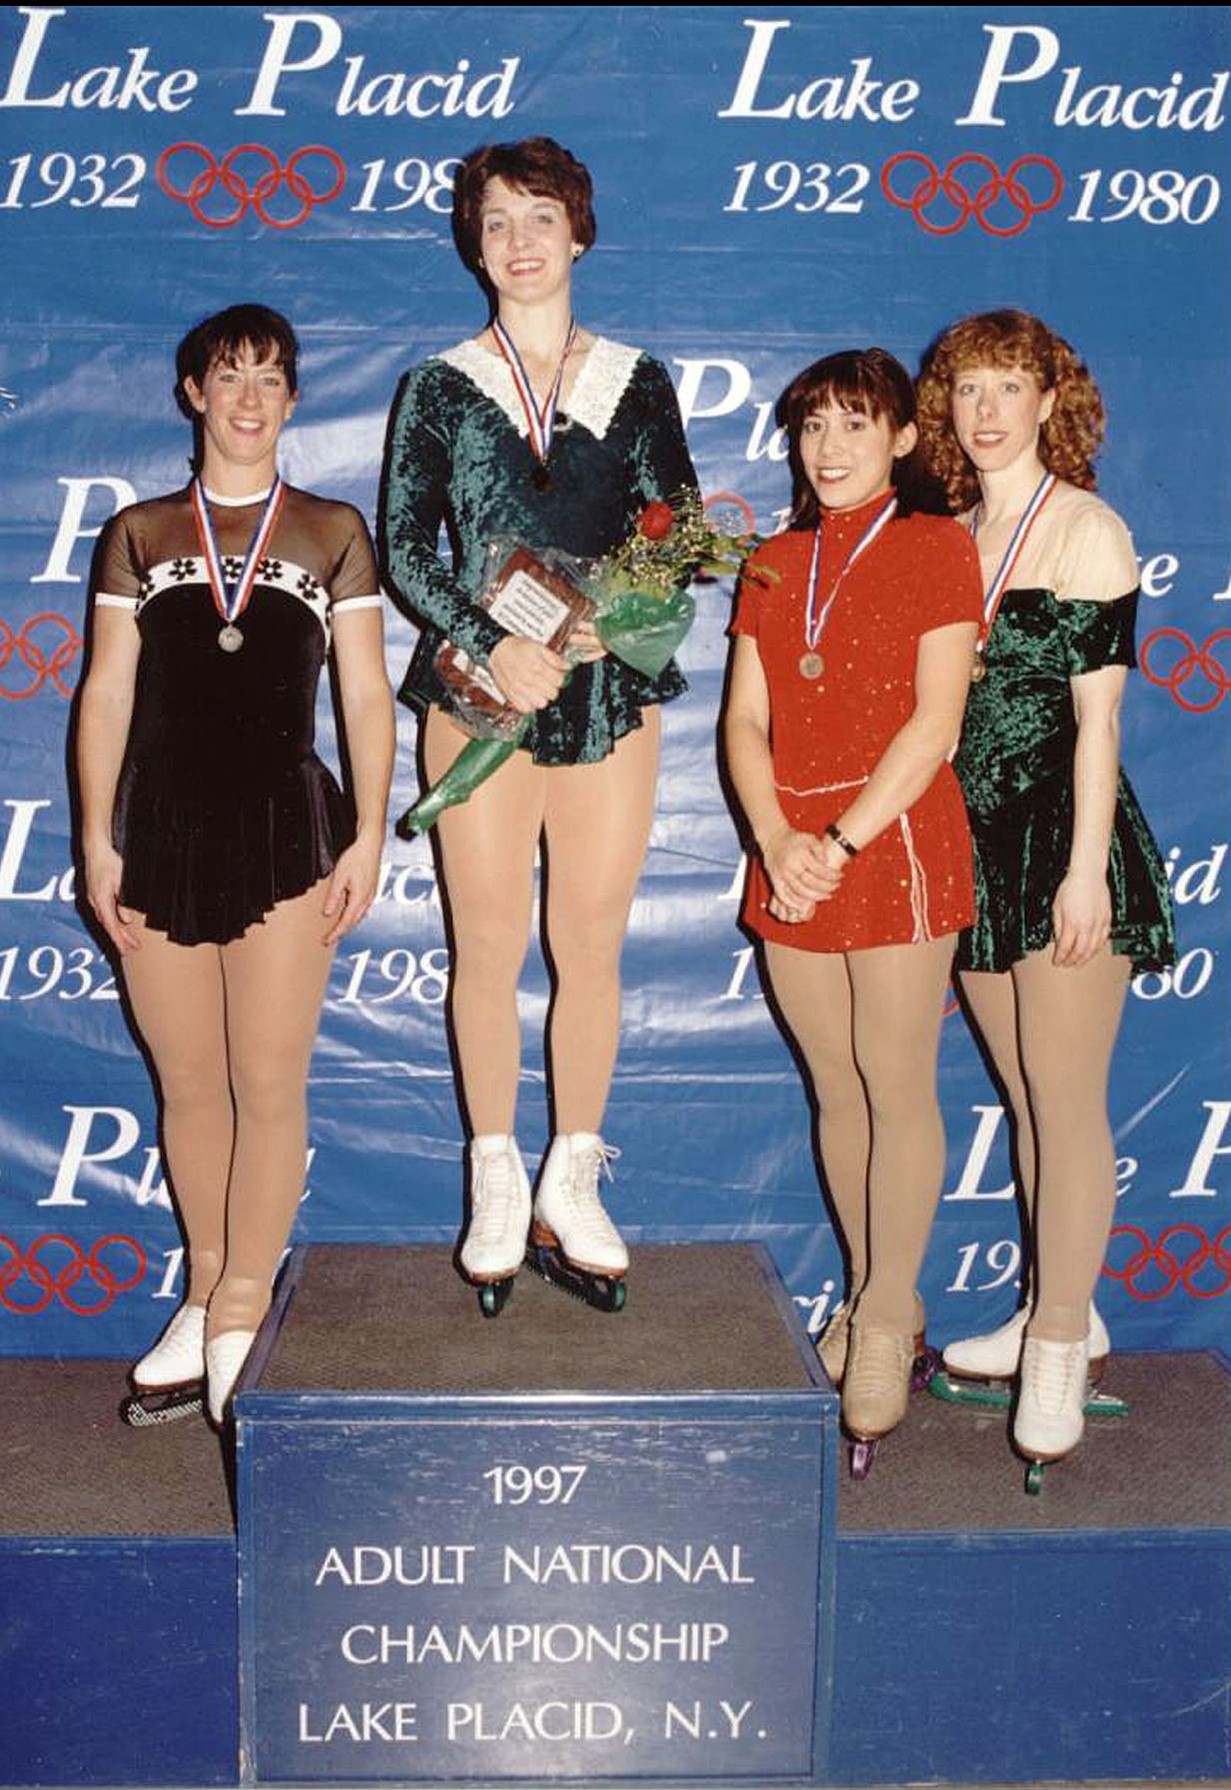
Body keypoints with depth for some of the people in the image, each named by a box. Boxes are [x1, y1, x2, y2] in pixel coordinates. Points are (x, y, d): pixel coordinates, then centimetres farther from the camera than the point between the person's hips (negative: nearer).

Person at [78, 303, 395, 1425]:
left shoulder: (332, 533, 6)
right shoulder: (138, 535, 10)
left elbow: (366, 696, 4)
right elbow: (106, 695, 8)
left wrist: (369, 836, -3)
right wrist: (97, 839, 1)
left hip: (284, 834, -2)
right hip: (161, 835, 2)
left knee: (268, 1084, -2)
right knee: (188, 1086, 8)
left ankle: (241, 1313, 9)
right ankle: (205, 1297, 23)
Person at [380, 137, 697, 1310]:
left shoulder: (635, 382, 9)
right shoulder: (440, 386, 6)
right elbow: (402, 548, 0)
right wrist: (491, 644, -14)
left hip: (610, 694, 1)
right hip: (478, 691, -1)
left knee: (591, 945, 4)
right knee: (490, 945, 2)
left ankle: (573, 1188, 17)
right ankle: (496, 1186, 16)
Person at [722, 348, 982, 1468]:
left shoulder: (936, 549, 1)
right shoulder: (775, 565, 15)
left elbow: (934, 723, -8)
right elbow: (745, 720, 8)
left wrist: (842, 841, -13)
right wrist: (776, 841, -8)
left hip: (894, 841, -5)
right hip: (790, 854, 5)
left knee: (897, 1086, -3)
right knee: (836, 1088, 9)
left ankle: (885, 1322, 8)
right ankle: (878, 1306, 22)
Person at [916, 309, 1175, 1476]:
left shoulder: (1085, 528, -5)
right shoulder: (953, 537, 12)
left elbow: (1099, 712, -10)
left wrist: (1085, 868, -15)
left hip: (1061, 835, -6)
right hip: (976, 840, 6)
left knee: (1065, 1100, -1)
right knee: (1025, 1096, 14)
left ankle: (1060, 1345, 11)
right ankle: (1061, 1312, 27)